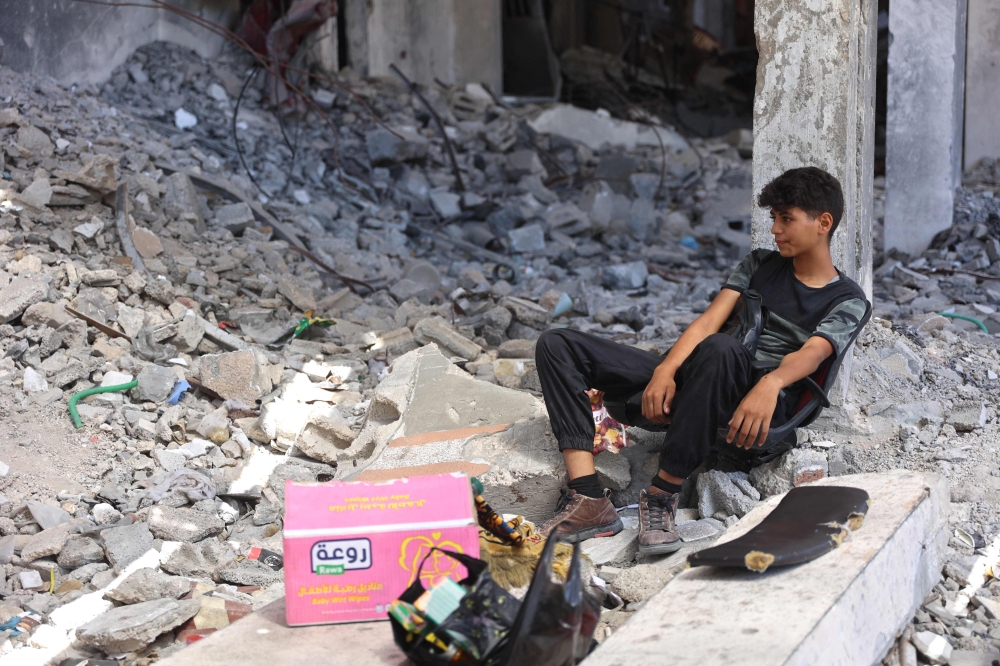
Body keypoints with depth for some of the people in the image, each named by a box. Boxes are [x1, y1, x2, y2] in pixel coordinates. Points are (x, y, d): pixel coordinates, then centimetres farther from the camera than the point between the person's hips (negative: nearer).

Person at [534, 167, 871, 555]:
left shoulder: (847, 301, 7)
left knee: (719, 349, -43)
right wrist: (665, 369, -12)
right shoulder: (759, 265, 23)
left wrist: (771, 383, -37)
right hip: (690, 381, 6)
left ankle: (663, 494, -30)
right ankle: (588, 500, -26)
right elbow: (709, 320, 8)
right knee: (557, 345, -8)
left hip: (750, 399, -6)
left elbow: (812, 353, -14)